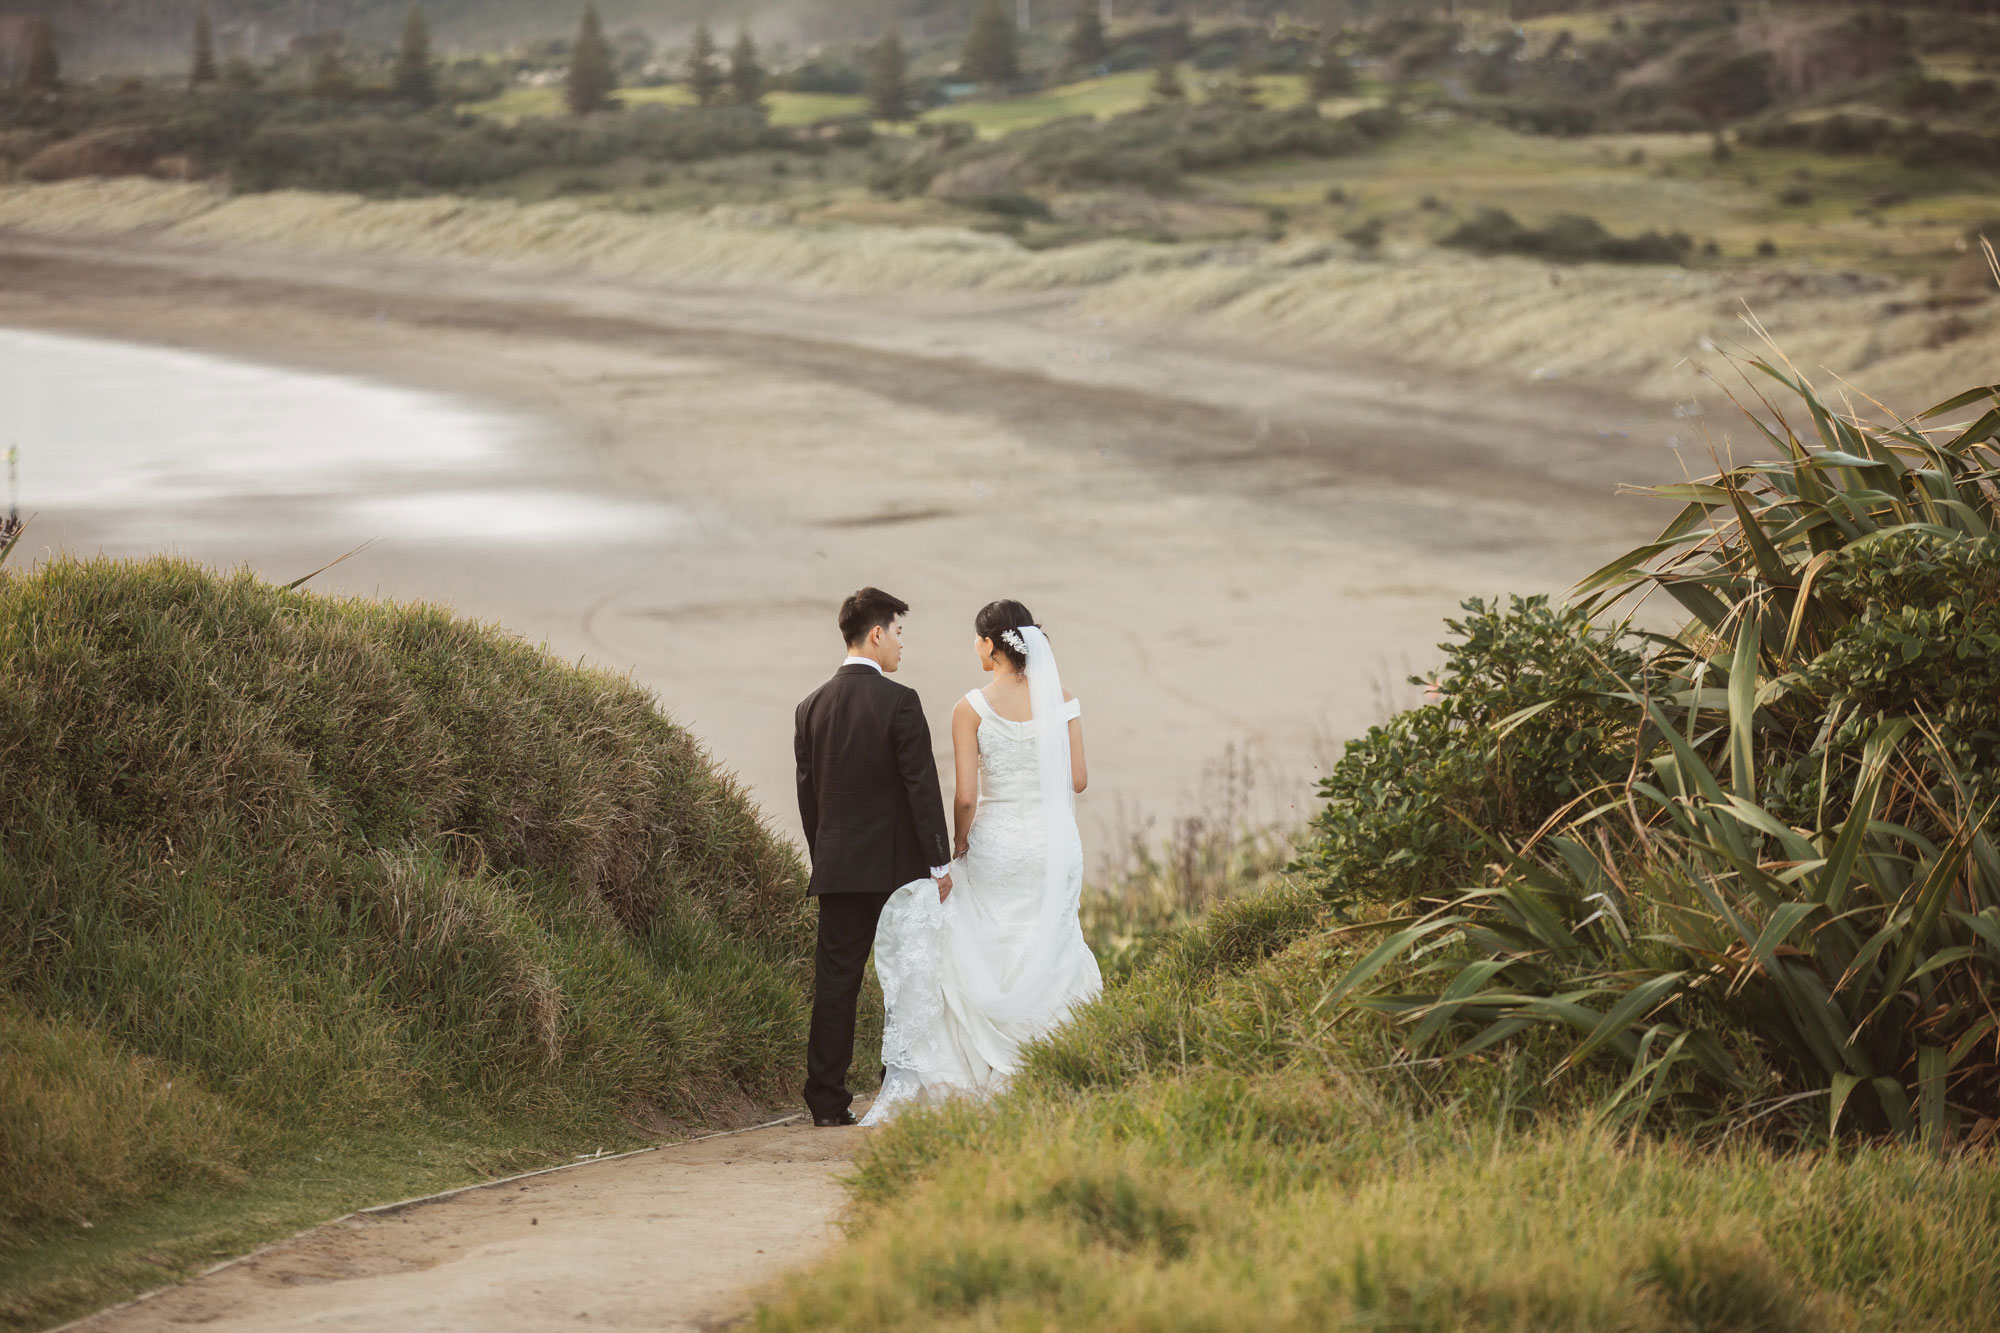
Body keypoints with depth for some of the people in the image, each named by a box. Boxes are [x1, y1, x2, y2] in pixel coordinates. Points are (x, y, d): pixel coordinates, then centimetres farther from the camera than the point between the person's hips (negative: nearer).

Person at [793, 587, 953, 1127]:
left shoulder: (812, 707, 6)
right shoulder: (898, 701, -10)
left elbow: (807, 793, 11)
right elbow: (922, 786, -12)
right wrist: (939, 862, -6)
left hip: (837, 866, 4)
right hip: (899, 864, -4)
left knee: (835, 981, 4)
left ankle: (826, 1101, 1)